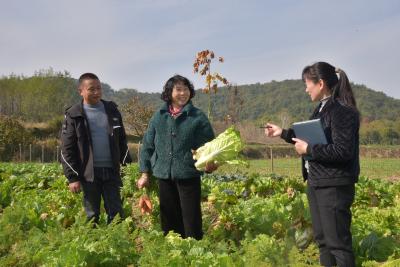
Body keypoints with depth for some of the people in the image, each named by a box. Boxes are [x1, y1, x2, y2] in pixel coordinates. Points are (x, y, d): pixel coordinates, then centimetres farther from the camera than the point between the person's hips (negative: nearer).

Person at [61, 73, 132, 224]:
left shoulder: (111, 110, 9)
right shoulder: (73, 115, -2)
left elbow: (121, 139, 16)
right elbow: (67, 149, -3)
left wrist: (126, 163, 8)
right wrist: (72, 177, -8)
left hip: (111, 171, 3)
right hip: (88, 173, -2)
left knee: (116, 213, 5)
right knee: (92, 216, 7)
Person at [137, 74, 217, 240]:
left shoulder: (198, 117, 0)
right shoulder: (159, 117, 7)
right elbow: (147, 146, 11)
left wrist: (211, 161, -18)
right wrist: (145, 172, 8)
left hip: (188, 175, -3)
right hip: (164, 176, 3)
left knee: (191, 220, 0)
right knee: (169, 220, 12)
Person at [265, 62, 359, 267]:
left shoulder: (342, 111, -17)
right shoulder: (322, 109, 12)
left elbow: (344, 151, -23)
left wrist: (308, 150, -17)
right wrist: (283, 133, 18)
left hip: (334, 186, -10)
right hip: (316, 183, 10)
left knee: (337, 242, -5)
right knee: (322, 239, 16)